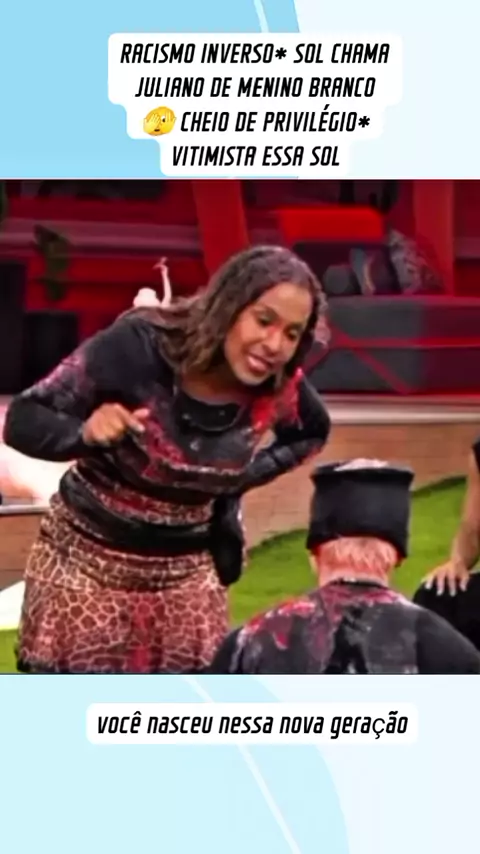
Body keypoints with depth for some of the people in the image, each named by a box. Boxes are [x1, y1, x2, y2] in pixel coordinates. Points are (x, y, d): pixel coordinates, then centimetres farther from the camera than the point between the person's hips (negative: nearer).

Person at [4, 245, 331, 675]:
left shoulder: (279, 388, -11)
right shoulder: (139, 345, -23)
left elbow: (311, 433, 14)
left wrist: (239, 480, 1)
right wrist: (86, 432, -38)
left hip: (184, 574, 3)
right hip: (86, 561, -3)